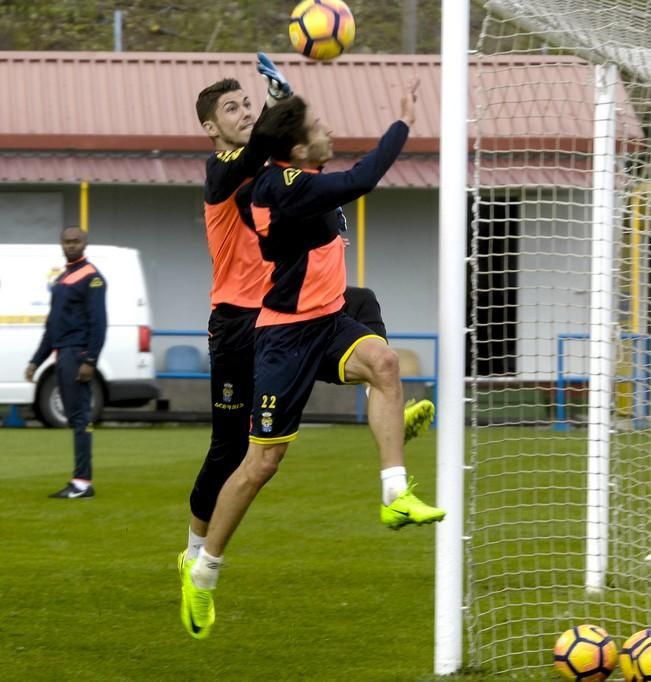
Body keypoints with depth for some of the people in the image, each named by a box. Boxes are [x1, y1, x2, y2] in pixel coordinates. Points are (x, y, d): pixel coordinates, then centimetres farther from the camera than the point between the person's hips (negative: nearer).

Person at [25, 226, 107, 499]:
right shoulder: (61, 280, 20)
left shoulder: (90, 277, -7)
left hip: (77, 355, -9)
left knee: (79, 417, -12)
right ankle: (79, 483, 11)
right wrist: (36, 361, 24)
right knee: (74, 418, 9)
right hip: (62, 355, 9)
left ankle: (83, 482, -15)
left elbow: (98, 322, -15)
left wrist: (90, 361, -21)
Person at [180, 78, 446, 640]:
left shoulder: (291, 178, 4)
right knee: (263, 460, -3)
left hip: (327, 321, 8)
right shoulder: (286, 188, -23)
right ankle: (203, 572, 13)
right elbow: (360, 181, -32)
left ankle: (396, 496, -28)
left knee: (382, 360, -24)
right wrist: (403, 123, -22)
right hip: (288, 336, -8)